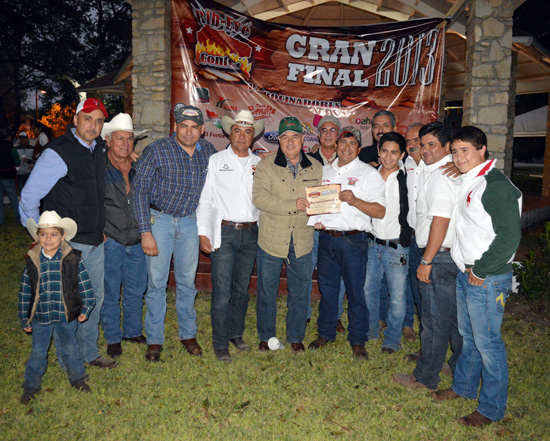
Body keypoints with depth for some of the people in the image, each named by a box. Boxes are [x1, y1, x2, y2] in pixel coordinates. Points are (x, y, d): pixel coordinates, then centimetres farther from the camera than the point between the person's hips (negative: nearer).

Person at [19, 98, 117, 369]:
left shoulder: (97, 149, 8)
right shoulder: (58, 152, -15)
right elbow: (28, 198, -12)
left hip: (95, 242, 7)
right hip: (68, 244, -7)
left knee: (95, 298, 16)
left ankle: (89, 352, 34)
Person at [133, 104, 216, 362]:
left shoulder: (208, 152, 0)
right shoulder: (157, 151, -11)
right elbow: (139, 191, -10)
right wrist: (145, 231, -15)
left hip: (190, 222, 3)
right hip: (160, 219, -3)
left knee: (187, 281, 11)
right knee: (156, 282, 1)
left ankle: (188, 334, 26)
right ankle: (154, 340, 16)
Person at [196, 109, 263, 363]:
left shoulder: (259, 164, 11)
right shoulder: (215, 161, 4)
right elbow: (204, 199, 1)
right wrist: (203, 233, -4)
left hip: (250, 233, 3)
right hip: (224, 233, -3)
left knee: (242, 289, 13)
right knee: (222, 292, -3)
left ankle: (236, 334, 30)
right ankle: (220, 344, 11)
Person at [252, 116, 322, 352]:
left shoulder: (316, 168, 7)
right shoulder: (266, 165, -3)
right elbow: (259, 197, -17)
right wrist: (293, 205, -24)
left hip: (303, 242, 2)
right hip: (272, 240, -2)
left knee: (300, 293, 12)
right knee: (267, 292, 10)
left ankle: (296, 337, 31)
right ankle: (266, 337, 30)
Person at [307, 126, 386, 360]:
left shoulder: (368, 173, 0)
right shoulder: (324, 171, 14)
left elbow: (380, 211, -8)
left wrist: (355, 201, -21)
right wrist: (315, 219, 4)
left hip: (353, 239, -4)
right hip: (326, 237, 4)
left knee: (355, 291, 3)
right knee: (327, 288, 13)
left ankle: (357, 340, 19)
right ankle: (325, 333, 29)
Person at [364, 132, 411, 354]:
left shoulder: (407, 179, -9)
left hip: (397, 247, -4)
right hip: (373, 243, 4)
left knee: (397, 296, 6)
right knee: (369, 289, 15)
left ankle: (392, 338, 26)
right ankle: (371, 330, 37)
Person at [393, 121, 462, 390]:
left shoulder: (439, 176, -18)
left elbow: (440, 221, -24)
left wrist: (427, 260, -19)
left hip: (439, 256, -10)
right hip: (453, 255, 10)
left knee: (435, 320, 2)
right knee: (453, 315, 21)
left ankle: (425, 378, 16)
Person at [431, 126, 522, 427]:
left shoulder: (497, 187, -19)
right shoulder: (466, 182, 9)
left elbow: (509, 237, -24)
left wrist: (480, 271, -16)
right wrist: (466, 266, 12)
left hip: (487, 278, -9)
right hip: (465, 273, 9)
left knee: (487, 342, 4)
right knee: (467, 336, 21)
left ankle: (492, 408, 21)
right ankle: (464, 387, 39)